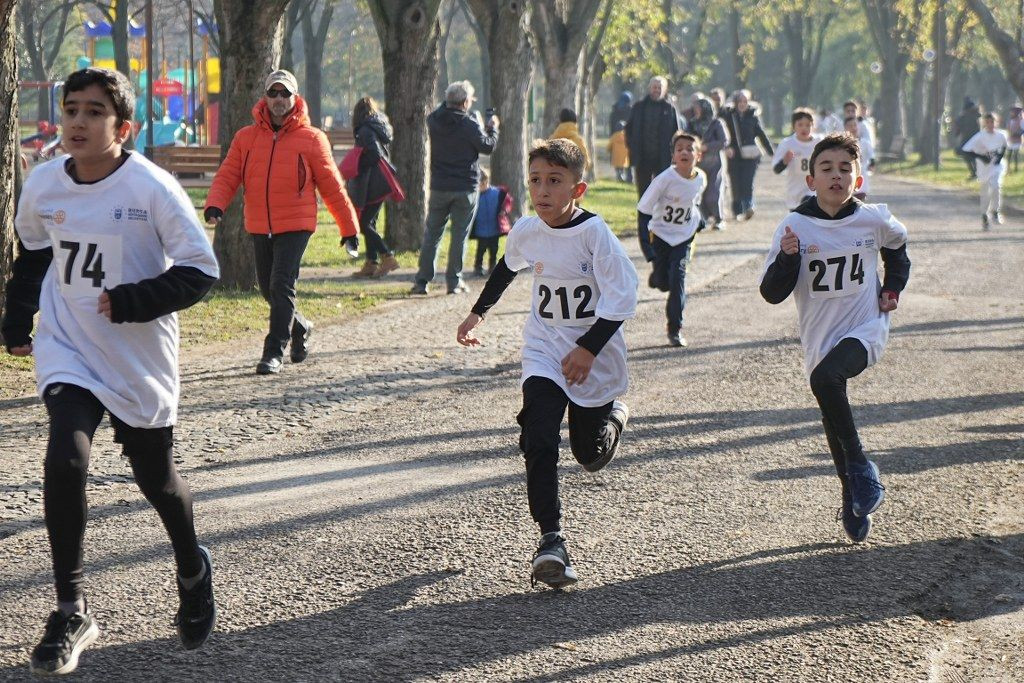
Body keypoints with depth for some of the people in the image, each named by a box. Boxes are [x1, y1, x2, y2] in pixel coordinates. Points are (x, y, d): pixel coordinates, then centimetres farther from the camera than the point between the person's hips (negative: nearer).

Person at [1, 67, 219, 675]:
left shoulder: (152, 188, -17)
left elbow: (201, 271, -15)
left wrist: (129, 301, -23)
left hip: (141, 360, -2)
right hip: (67, 352, 2)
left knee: (156, 478, 12)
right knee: (65, 461, -20)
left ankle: (193, 573, 45)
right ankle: (73, 612, -9)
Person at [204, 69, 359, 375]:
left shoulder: (311, 138, -3)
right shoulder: (246, 137, 5)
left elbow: (331, 186, 2)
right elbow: (227, 177, 1)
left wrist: (349, 227, 5)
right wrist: (215, 205, -19)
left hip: (296, 226, -4)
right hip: (259, 227, 4)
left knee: (281, 285, -14)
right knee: (268, 288, 14)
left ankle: (274, 352, -8)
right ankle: (300, 327, 40)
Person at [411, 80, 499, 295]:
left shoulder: (434, 120, -2)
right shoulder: (469, 124, -14)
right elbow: (488, 146, -8)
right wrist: (492, 128, 8)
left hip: (439, 187, 3)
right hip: (466, 188, -3)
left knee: (432, 234, 10)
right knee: (459, 236, 5)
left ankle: (422, 281, 6)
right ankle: (454, 281, 6)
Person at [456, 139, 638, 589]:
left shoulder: (594, 232, -18)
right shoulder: (526, 231, -4)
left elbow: (621, 297, -19)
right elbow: (506, 268, 20)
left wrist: (589, 348, -25)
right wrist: (479, 312, 27)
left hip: (595, 358, -3)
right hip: (544, 350, 3)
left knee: (589, 454, 10)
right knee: (539, 441, -18)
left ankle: (613, 415, 45)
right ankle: (551, 539, -18)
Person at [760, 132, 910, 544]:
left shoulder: (873, 221, -4)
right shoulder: (795, 226, -8)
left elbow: (897, 245, 22)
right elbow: (772, 293, -10)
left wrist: (893, 289, 13)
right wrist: (787, 258, -26)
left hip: (866, 329, -2)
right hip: (820, 340, 3)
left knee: (825, 378, -31)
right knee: (834, 425, 10)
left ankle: (860, 465, -18)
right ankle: (853, 499, 29)